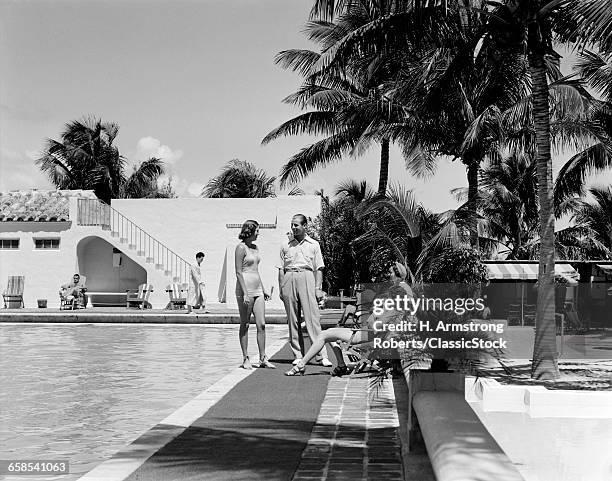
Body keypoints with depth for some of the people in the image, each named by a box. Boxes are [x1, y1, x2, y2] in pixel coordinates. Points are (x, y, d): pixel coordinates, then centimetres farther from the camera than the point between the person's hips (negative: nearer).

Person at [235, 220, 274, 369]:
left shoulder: (255, 248, 16)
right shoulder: (241, 247, -8)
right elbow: (238, 272, -13)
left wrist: (263, 290, 23)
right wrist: (245, 293, -19)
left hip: (257, 290, 7)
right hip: (245, 289, -7)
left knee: (261, 325, 1)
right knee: (245, 325, 0)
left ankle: (263, 358, 5)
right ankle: (246, 359, 6)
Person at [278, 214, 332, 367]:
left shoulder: (313, 245, 12)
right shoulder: (286, 245, 15)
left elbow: (318, 268, 9)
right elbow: (281, 269, 13)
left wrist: (318, 288, -2)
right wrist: (280, 289, 5)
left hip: (307, 277, -2)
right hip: (289, 279, 2)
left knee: (313, 317, -10)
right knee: (292, 319, 2)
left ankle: (321, 355, -12)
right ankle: (298, 355, 7)